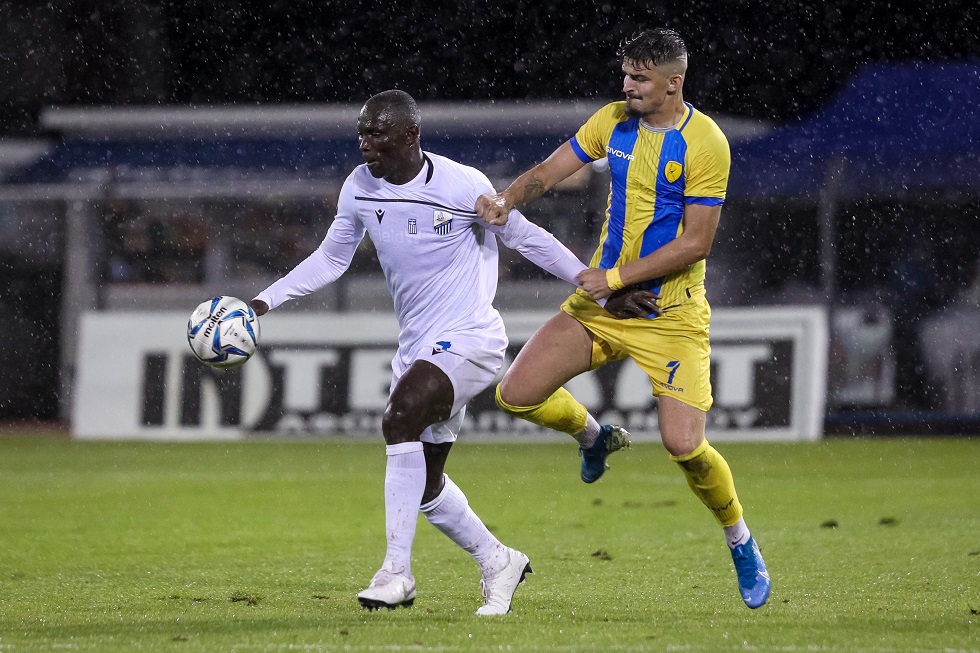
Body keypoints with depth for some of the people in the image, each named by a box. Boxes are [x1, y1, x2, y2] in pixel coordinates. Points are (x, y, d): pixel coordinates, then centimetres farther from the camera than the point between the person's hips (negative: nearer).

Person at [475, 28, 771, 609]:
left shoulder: (705, 142, -16)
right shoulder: (614, 120, 3)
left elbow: (695, 243, -17)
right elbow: (548, 172, 5)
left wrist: (617, 277, -19)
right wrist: (507, 201, -16)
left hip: (670, 314, -6)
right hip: (601, 300, 6)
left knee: (684, 445, -16)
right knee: (517, 395, -5)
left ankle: (742, 544, 11)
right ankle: (593, 435, 28)